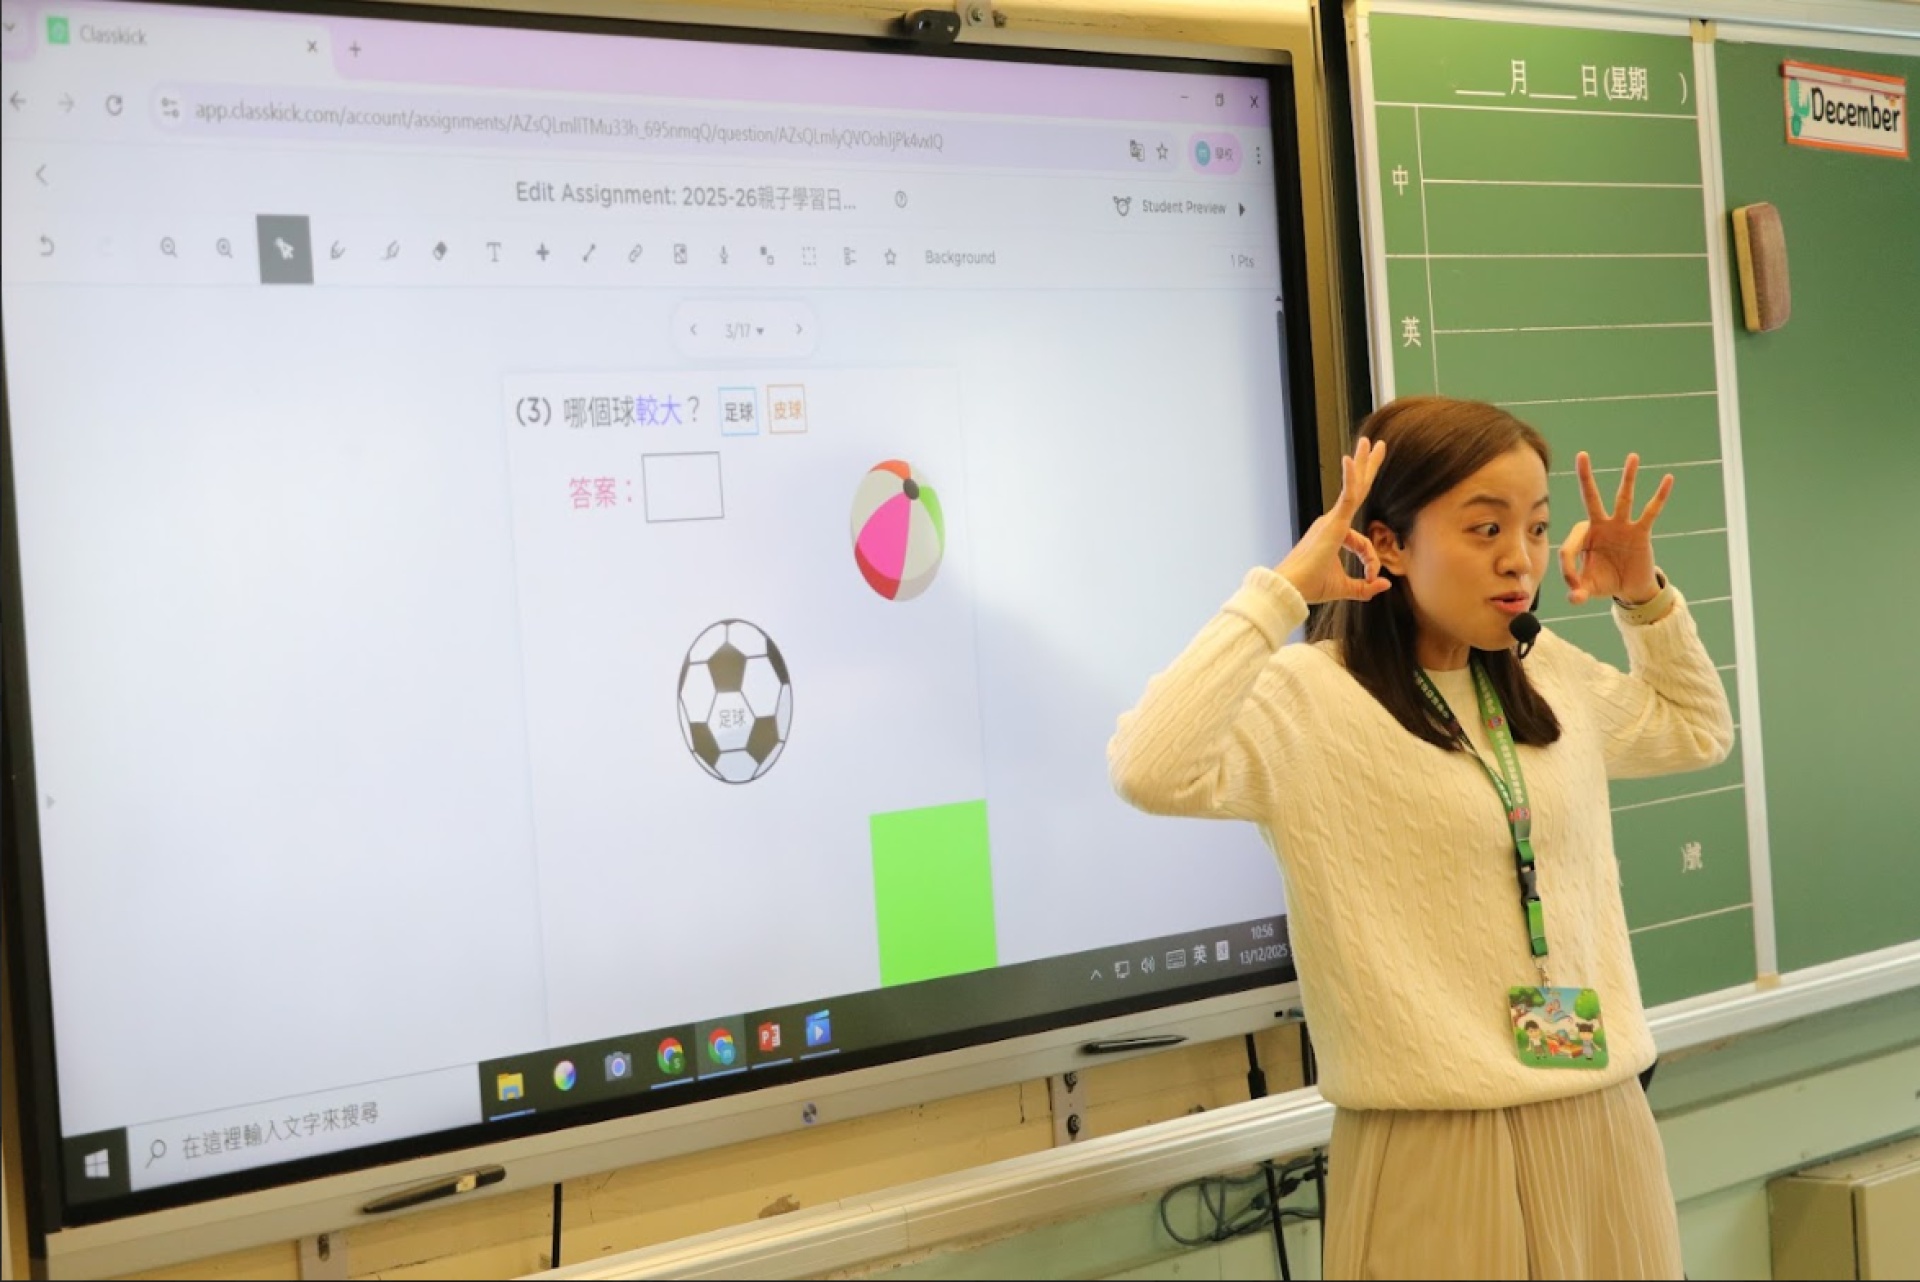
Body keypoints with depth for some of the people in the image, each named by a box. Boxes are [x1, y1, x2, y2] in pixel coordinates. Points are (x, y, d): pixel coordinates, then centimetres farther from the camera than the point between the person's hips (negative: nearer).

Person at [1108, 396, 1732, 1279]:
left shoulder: (1553, 677, 9)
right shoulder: (1308, 697, -13)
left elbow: (1699, 732, 27)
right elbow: (1151, 771, -32)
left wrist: (1645, 599, 11)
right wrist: (1283, 591, -26)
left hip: (1601, 1120, 7)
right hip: (1437, 1141, -6)